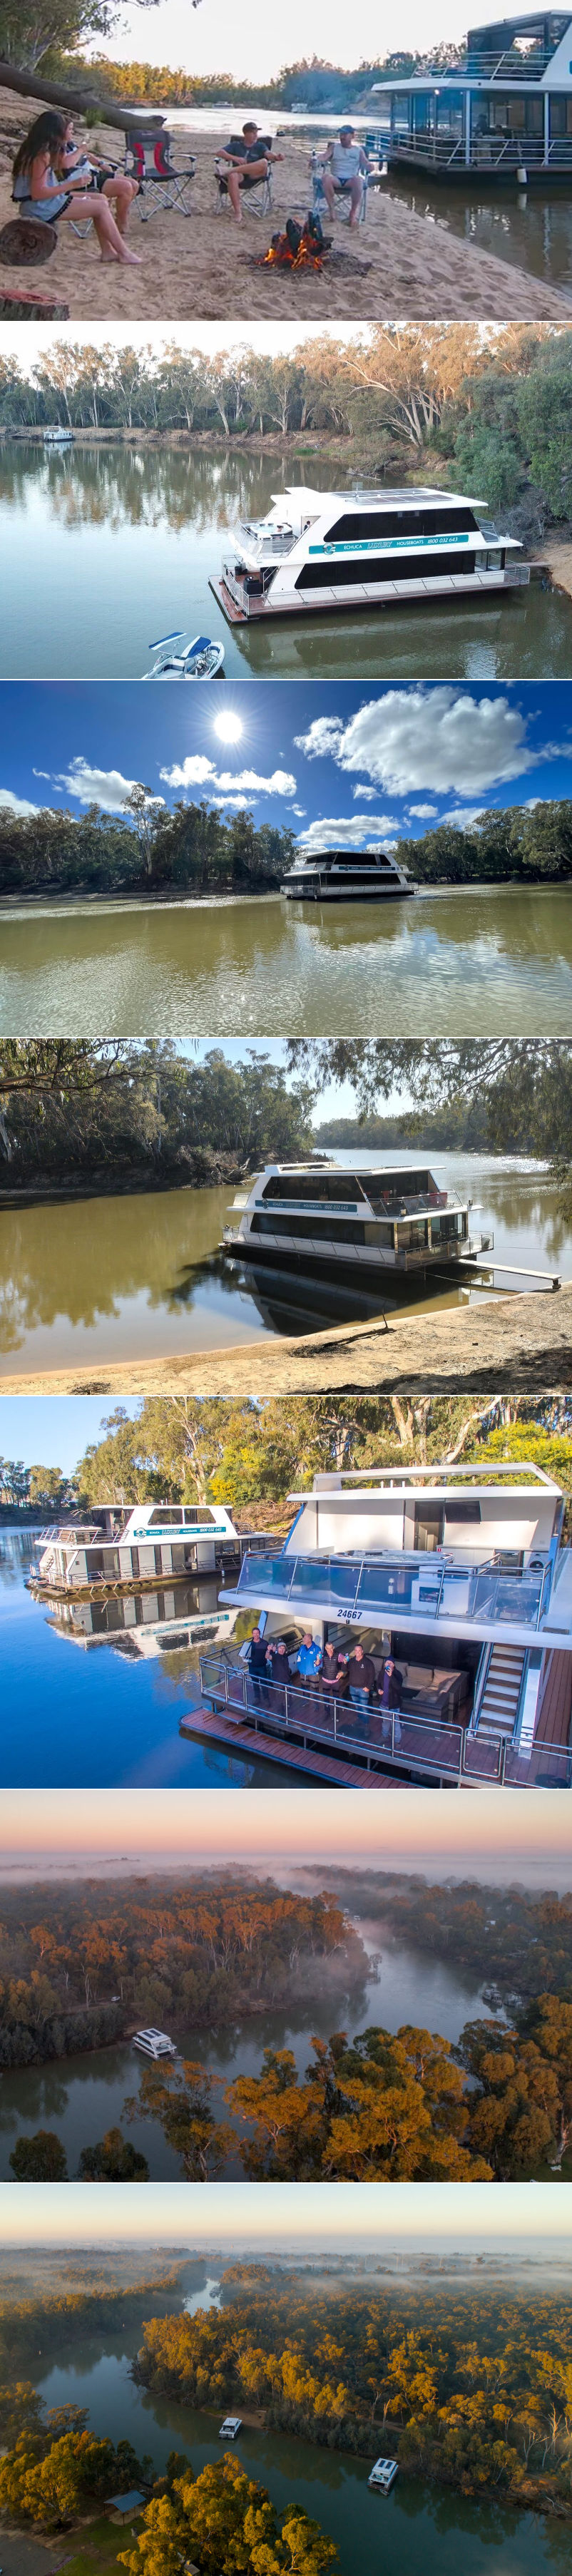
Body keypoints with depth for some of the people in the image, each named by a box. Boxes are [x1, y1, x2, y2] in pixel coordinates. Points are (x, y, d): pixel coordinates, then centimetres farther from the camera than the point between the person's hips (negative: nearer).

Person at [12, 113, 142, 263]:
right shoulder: (42, 156, -21)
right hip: (42, 208, -11)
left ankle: (107, 251, 10)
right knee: (101, 207, -8)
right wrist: (72, 185, -23)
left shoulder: (31, 149, 9)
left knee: (101, 199, 12)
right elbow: (38, 193, -27)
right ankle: (124, 253, 0)